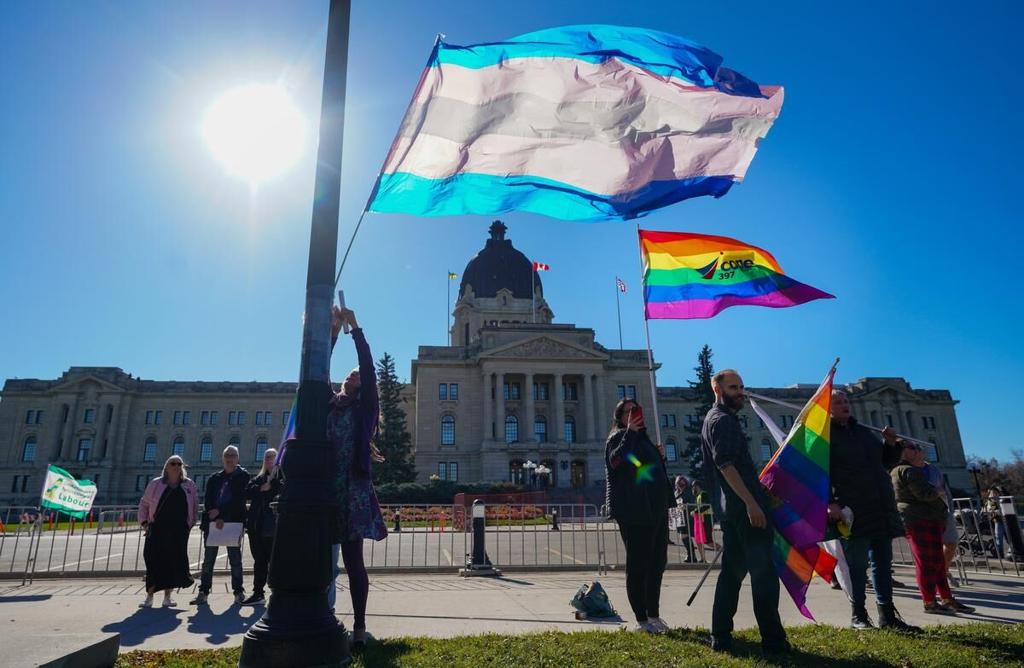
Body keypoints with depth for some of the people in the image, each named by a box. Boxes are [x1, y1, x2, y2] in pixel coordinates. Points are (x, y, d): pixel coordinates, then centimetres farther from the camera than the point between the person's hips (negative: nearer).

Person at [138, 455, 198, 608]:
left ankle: (167, 597, 10)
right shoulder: (155, 484, 7)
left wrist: (191, 523, 6)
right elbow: (144, 504, 12)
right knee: (154, 562, -3)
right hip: (158, 529, -1)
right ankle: (149, 597, 8)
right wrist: (144, 522, 3)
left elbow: (195, 506, 13)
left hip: (179, 531, 1)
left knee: (174, 562, 0)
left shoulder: (189, 485, 9)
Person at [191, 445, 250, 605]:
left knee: (235, 559, -1)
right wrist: (216, 518, -11)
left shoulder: (243, 476, 4)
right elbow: (207, 500, 4)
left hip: (233, 522, -3)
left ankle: (239, 592, 5)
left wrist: (220, 512, -13)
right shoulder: (214, 478, 15)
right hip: (212, 522, 4)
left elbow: (238, 499, -6)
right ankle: (203, 592, 10)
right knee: (208, 559, 5)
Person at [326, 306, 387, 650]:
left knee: (353, 561, -1)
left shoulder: (364, 407, 5)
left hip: (353, 490, -4)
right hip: (325, 489, 4)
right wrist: (333, 330, 7)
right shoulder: (330, 405, 17)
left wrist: (355, 327, -3)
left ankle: (359, 628, 7)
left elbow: (369, 368, -5)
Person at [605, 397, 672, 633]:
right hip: (635, 512, -9)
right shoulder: (618, 438, -3)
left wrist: (661, 457, 14)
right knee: (638, 566, -3)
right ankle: (642, 620, 6)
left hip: (655, 511, 9)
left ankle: (654, 615, 25)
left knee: (657, 563, 13)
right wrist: (630, 432, -27)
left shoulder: (643, 438, 21)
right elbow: (615, 461, -26)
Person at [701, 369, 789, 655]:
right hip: (743, 505, -10)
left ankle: (721, 637, 14)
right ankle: (773, 641, 0)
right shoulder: (722, 419, -10)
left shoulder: (716, 418, 22)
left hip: (731, 507, 10)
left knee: (733, 571, 11)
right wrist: (751, 502, -25)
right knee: (764, 573, -5)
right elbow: (725, 464, -21)